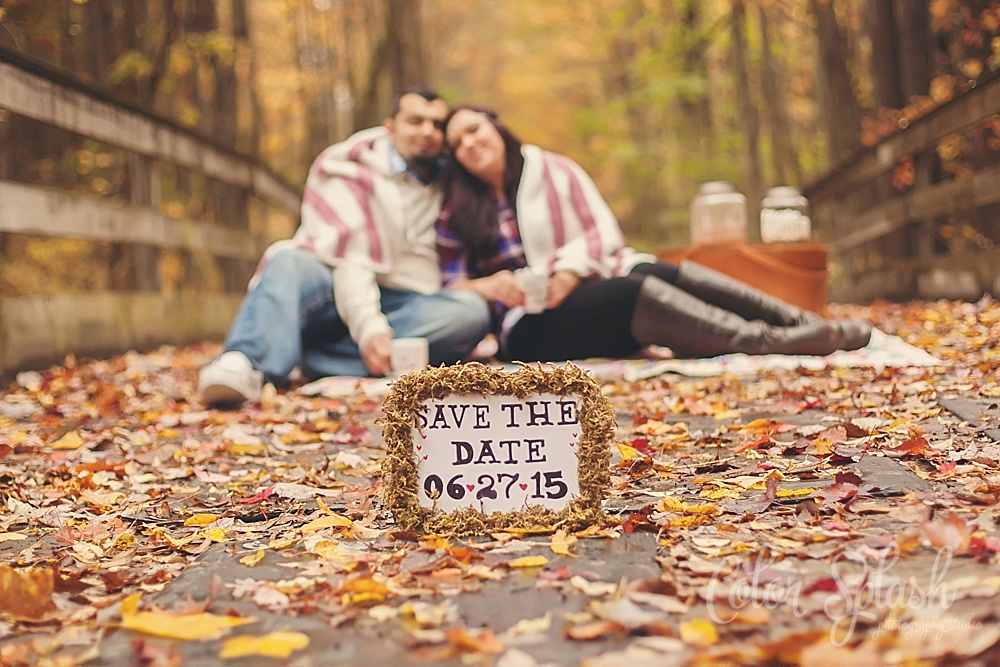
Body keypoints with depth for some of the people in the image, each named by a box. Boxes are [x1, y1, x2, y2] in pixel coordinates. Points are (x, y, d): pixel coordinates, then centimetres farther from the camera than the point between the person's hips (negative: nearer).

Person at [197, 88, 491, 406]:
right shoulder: (346, 168, 3)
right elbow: (347, 256, -12)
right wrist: (369, 328, -28)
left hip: (408, 307, 3)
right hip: (337, 295, -2)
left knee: (472, 311, -29)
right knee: (288, 260, -30)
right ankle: (244, 361, -60)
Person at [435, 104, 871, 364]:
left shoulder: (554, 170, 12)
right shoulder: (456, 217, 8)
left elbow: (603, 232, 5)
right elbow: (447, 290, 3)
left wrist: (570, 269, -14)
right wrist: (488, 285, -18)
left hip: (589, 283, 3)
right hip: (530, 327, -3)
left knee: (671, 276, -27)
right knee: (635, 292, -33)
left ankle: (806, 324, -30)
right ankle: (768, 343, -43)